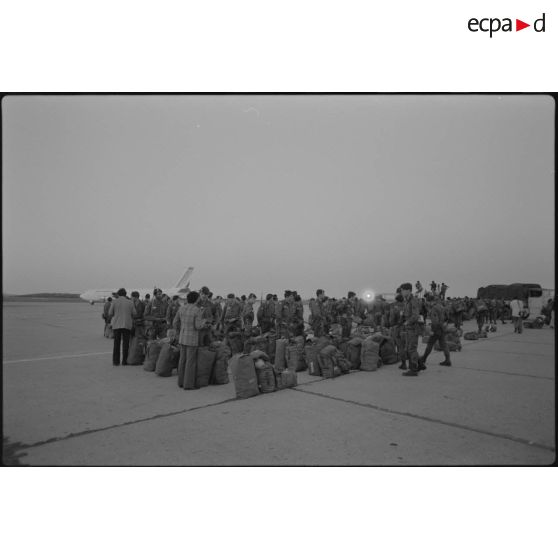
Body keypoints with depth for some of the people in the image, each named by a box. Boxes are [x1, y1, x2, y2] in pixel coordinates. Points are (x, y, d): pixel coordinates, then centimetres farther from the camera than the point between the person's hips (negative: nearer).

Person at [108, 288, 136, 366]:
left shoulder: (114, 302, -1)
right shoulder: (130, 302, 1)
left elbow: (110, 314, 0)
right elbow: (134, 314, 1)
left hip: (116, 325, 0)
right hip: (127, 325, 0)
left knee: (116, 343, 8)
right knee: (125, 343, 5)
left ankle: (116, 361, 10)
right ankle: (124, 361, 6)